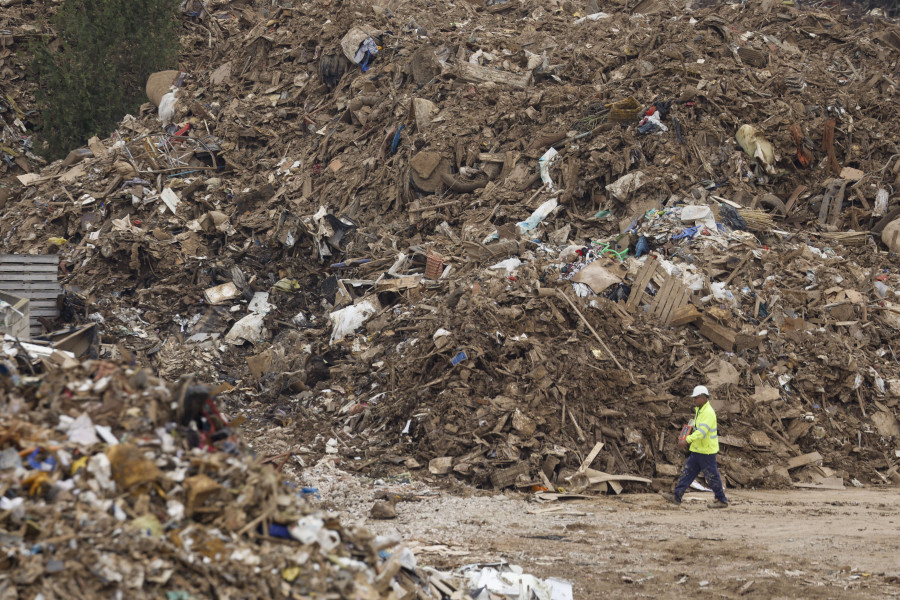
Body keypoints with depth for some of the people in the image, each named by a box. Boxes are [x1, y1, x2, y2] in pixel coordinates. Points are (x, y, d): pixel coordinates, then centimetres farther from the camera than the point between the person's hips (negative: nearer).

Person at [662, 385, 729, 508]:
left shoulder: (708, 413, -20)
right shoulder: (699, 410, 13)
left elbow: (702, 431, -32)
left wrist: (687, 440, -40)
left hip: (706, 452, -10)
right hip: (697, 450, 10)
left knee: (712, 477, -1)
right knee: (687, 473, 7)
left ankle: (722, 501, 10)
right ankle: (677, 497, 8)